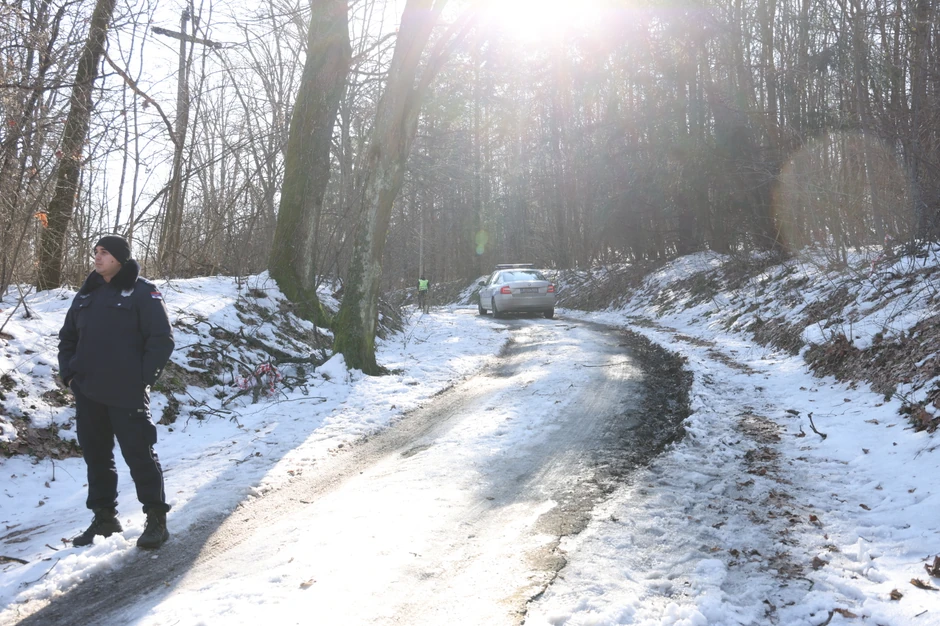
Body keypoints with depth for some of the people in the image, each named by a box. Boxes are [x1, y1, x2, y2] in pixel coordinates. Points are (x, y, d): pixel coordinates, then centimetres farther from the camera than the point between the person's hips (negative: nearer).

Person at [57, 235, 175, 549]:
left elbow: (162, 339, -9)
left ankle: (156, 518, 8)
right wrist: (69, 374, 9)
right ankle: (104, 517, 25)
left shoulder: (143, 293, -5)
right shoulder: (86, 295, 14)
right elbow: (67, 337, 21)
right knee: (96, 455, 12)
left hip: (126, 394, -6)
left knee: (139, 454, -3)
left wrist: (142, 378, -12)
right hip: (88, 394, 7)